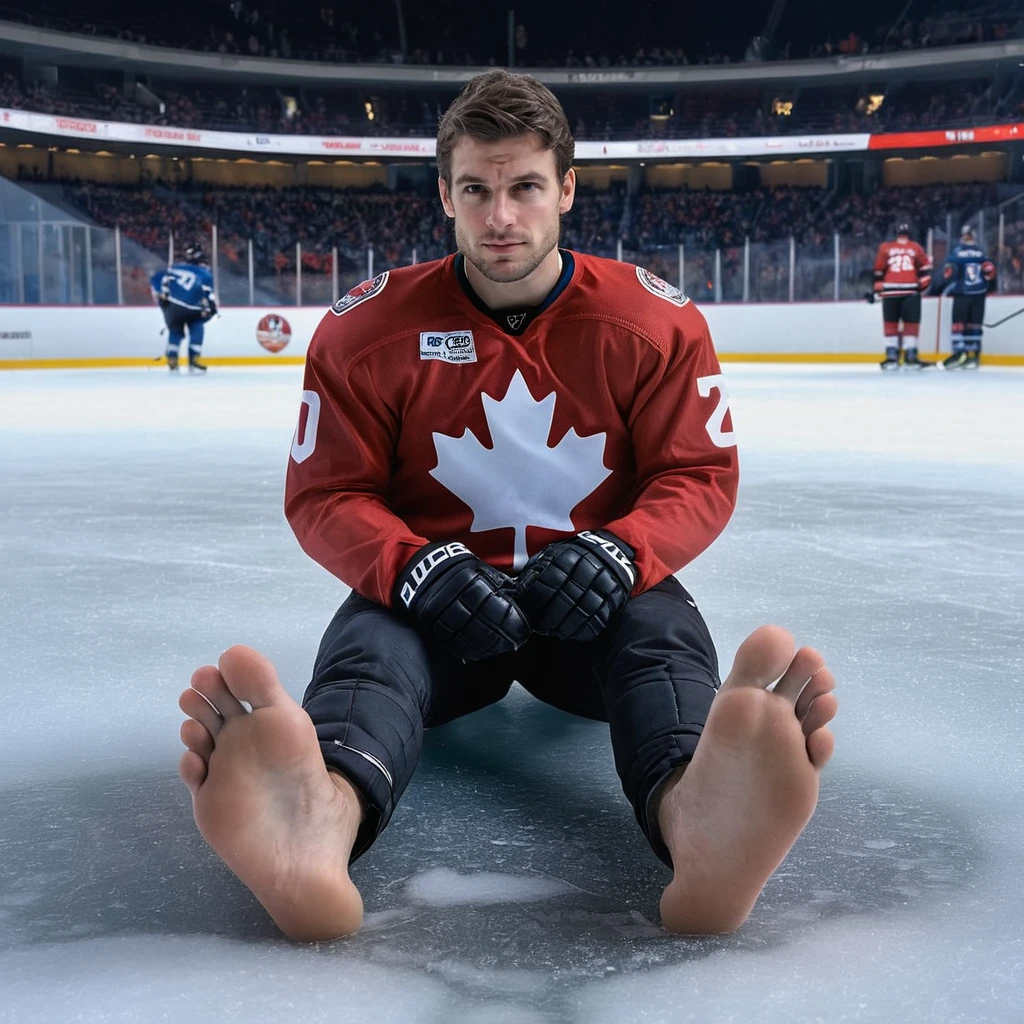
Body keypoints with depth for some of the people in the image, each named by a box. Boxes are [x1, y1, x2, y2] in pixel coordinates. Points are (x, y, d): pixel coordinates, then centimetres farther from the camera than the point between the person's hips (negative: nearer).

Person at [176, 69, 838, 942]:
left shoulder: (656, 321, -3)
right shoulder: (369, 329, -3)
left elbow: (700, 477, -2)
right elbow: (326, 496, -4)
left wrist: (616, 553, -24)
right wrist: (416, 567, -26)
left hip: (590, 599, 1)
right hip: (434, 595, 0)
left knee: (664, 628, -32)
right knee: (370, 637, -33)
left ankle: (698, 816, -68)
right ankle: (321, 820, -69)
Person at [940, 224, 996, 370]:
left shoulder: (956, 252, -2)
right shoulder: (981, 253, 6)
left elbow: (949, 270, -9)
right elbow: (990, 270, 2)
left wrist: (947, 287, 6)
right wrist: (987, 287, 17)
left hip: (961, 294, -3)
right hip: (979, 294, 3)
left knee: (958, 323, 0)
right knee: (974, 324, 7)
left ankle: (959, 353, -15)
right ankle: (974, 356, 5)